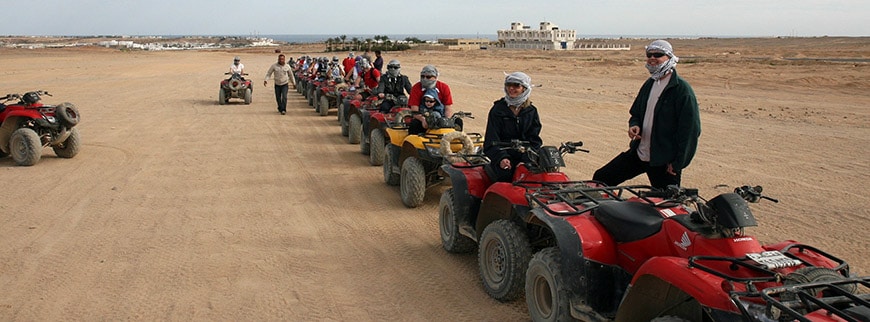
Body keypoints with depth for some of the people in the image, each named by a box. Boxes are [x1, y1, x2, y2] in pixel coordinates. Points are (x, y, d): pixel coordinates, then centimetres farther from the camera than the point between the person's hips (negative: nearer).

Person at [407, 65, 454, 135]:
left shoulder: (444, 88, -2)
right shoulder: (416, 88, -6)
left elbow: (448, 108, -5)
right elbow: (414, 110, -13)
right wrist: (423, 120, -35)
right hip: (422, 117, -2)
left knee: (458, 121, -20)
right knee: (414, 124, -34)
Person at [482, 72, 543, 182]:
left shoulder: (531, 111, 12)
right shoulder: (497, 110, 6)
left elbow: (534, 139, 6)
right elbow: (492, 140, -1)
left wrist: (526, 160, -11)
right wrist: (501, 158, -19)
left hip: (525, 157, 2)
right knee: (505, 173, -28)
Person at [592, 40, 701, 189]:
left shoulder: (682, 89, -13)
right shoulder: (649, 84, 11)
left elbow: (690, 130, -15)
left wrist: (678, 164, -16)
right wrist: (634, 125, -1)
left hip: (665, 162, -7)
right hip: (638, 153, 7)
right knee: (600, 179, 5)